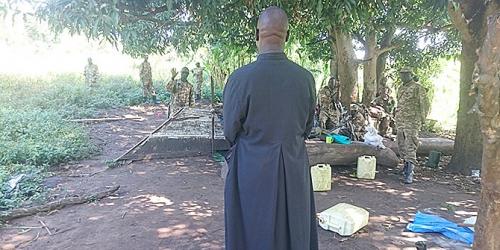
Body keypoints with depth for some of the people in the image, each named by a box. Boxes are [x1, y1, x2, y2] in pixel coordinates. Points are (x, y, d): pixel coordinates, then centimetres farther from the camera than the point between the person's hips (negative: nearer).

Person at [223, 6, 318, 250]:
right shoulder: (305, 78, -9)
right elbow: (307, 127, 4)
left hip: (252, 171, -3)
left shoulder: (240, 78, -19)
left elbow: (230, 131, -6)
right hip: (294, 170, 3)